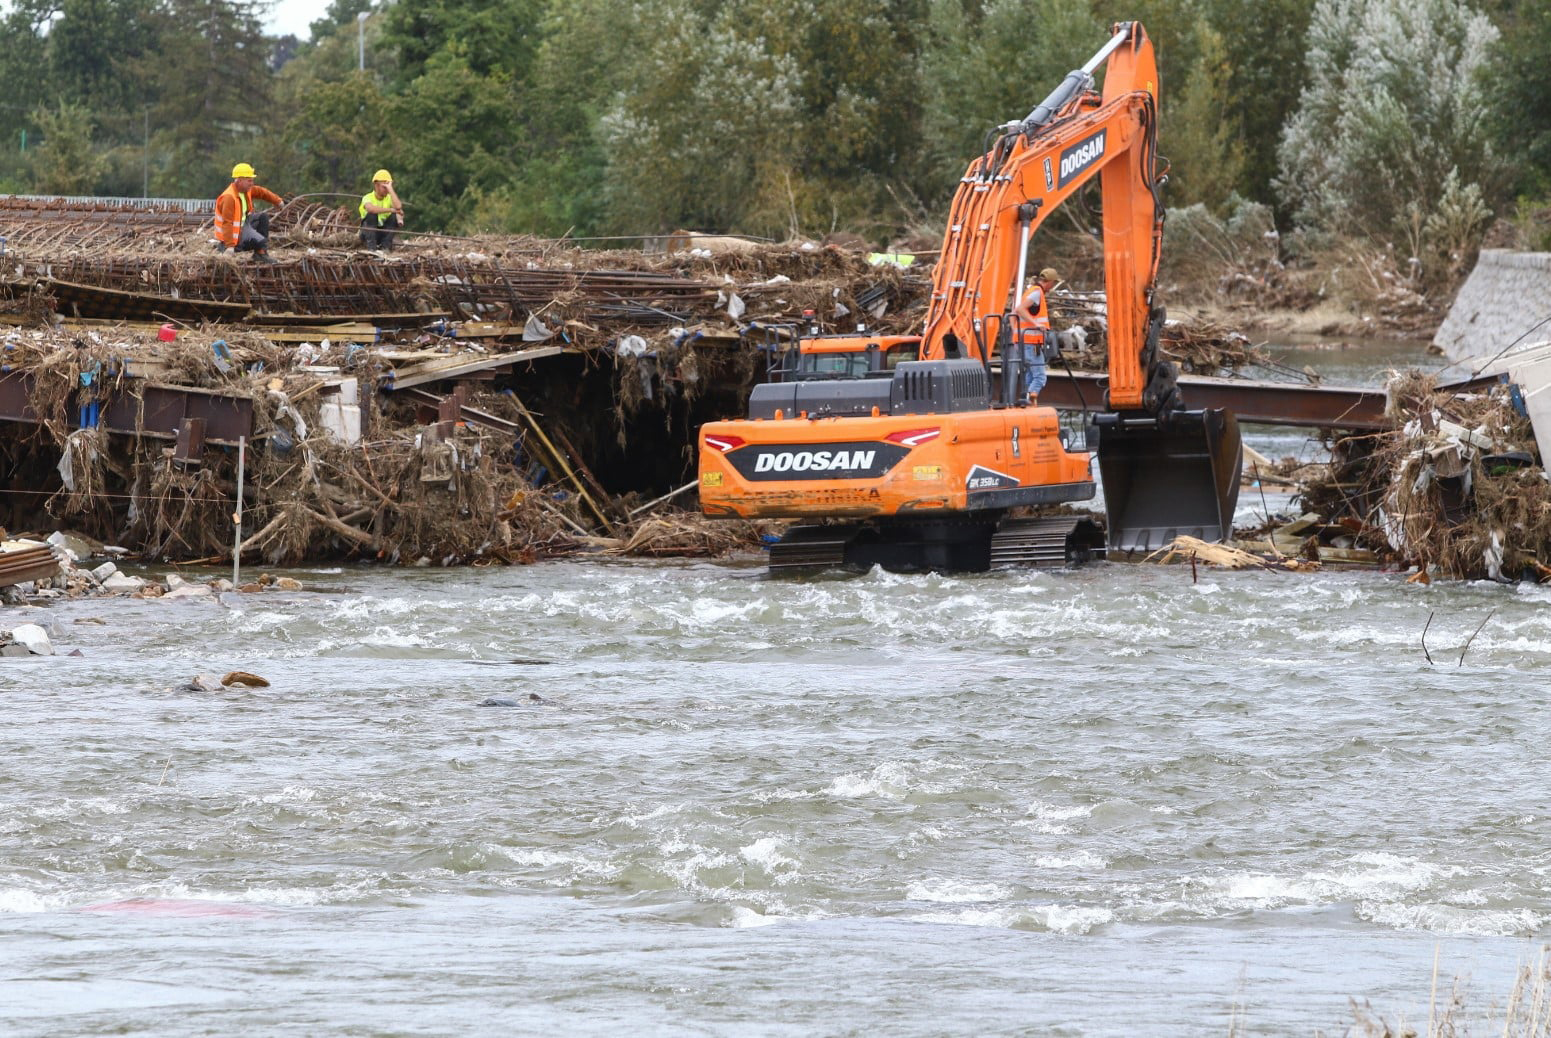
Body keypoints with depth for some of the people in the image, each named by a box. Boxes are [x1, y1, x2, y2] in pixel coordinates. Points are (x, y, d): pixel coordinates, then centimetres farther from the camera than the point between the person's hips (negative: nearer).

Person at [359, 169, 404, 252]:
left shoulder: (389, 198, -2)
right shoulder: (367, 197, -12)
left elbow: (398, 207, -25)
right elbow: (370, 208, -37)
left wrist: (390, 189, -23)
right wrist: (390, 210, -35)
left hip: (384, 232, 3)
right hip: (368, 231, -3)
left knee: (394, 217, -21)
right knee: (372, 215, -30)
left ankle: (386, 247, -15)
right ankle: (371, 247, -30)